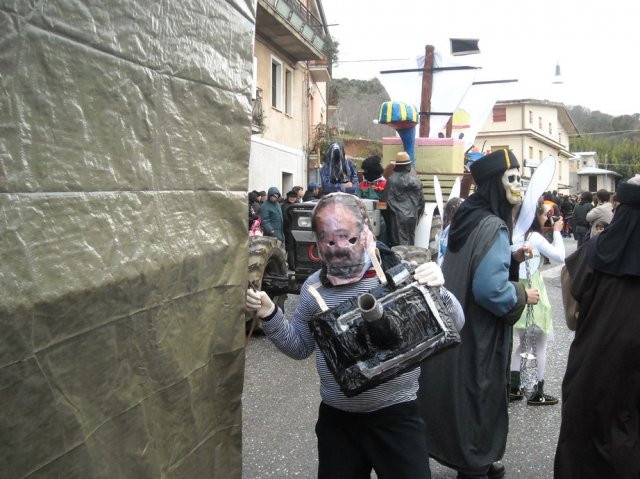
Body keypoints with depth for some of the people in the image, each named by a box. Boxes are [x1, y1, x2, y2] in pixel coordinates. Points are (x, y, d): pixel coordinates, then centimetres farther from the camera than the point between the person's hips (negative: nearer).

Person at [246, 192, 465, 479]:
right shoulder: (314, 287, -1)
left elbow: (454, 326, -8)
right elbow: (300, 347, 9)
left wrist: (438, 291, -28)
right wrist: (269, 315, -7)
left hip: (397, 415, -3)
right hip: (336, 418, 3)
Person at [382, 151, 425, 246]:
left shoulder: (391, 179, -7)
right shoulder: (415, 179, 2)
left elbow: (386, 199, -5)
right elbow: (421, 199, 7)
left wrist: (387, 218, 6)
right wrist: (417, 214, 21)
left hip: (397, 216, -3)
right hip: (412, 215, 3)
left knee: (399, 242, -1)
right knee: (410, 240, 14)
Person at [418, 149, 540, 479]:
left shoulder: (468, 217, 5)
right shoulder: (492, 227, -23)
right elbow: (490, 290, -29)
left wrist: (512, 258, 7)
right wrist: (523, 296, -12)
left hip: (457, 326, 9)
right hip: (477, 334, -9)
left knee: (460, 393, 21)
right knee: (477, 397, 8)